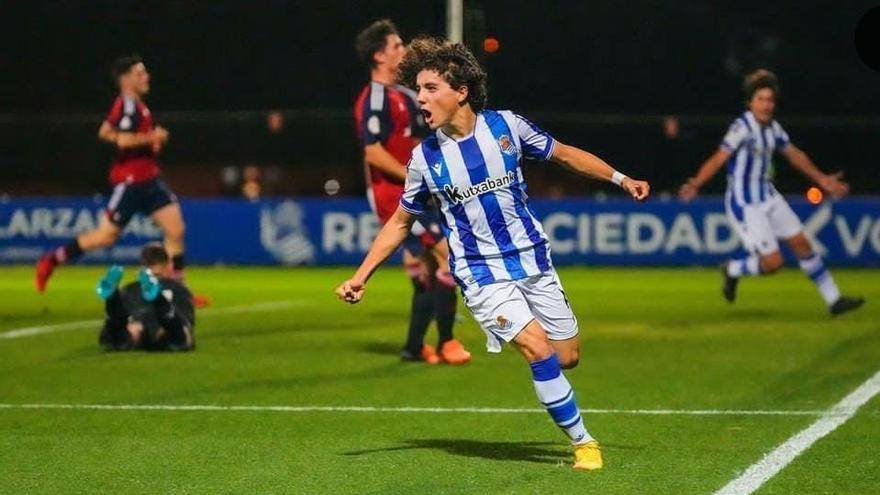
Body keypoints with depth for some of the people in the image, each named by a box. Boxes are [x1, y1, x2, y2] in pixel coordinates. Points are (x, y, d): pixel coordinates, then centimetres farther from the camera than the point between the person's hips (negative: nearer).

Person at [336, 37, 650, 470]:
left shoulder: (504, 125, -7)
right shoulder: (425, 158, -6)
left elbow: (565, 154, 8)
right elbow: (400, 223, 7)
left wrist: (621, 179, 3)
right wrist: (361, 276, 1)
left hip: (533, 259, 2)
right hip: (481, 273, -2)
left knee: (567, 357, 3)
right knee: (539, 350, -19)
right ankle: (582, 442, -5)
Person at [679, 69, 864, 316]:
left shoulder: (773, 128, 4)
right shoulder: (742, 128, -20)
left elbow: (794, 154, 18)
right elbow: (719, 158, -29)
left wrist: (822, 179, 24)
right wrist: (695, 185, -43)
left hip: (768, 197, 8)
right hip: (745, 205, -8)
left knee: (801, 243, 11)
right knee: (773, 262, -10)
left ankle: (834, 300, 23)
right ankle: (732, 271, 20)